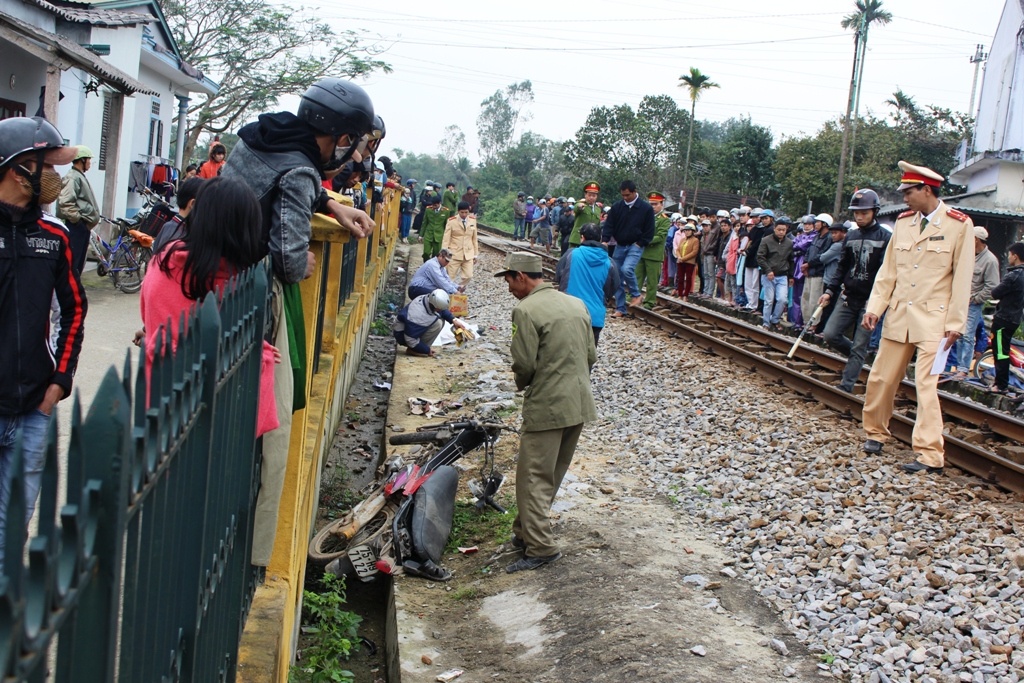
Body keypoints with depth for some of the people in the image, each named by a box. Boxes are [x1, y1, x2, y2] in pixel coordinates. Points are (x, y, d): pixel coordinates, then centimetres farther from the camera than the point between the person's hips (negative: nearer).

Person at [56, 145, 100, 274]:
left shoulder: (80, 176, 19)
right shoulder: (72, 177, -13)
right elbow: (65, 202, -24)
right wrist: (77, 219, -18)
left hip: (83, 226, 11)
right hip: (76, 226, -11)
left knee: (79, 262, 15)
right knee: (72, 261, -10)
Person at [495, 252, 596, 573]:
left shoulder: (526, 310, -14)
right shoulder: (577, 304, 9)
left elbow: (523, 364, -15)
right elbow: (591, 355, 11)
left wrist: (522, 383, 5)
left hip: (546, 405, -8)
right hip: (580, 403, 8)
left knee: (534, 477, 0)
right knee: (553, 475, 17)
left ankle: (540, 548, 0)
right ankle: (527, 532, 29)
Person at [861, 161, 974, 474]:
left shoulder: (959, 224, -7)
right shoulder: (903, 222, 7)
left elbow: (962, 278, -7)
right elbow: (888, 270, 9)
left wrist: (955, 323, -10)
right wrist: (874, 307, 1)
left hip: (933, 320, -5)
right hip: (898, 316, 5)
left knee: (926, 385, -10)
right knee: (880, 379, 10)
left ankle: (930, 455, -6)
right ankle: (875, 433, 30)